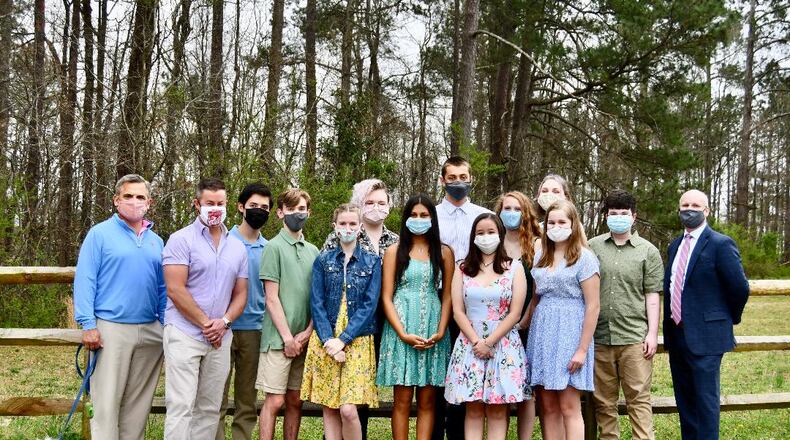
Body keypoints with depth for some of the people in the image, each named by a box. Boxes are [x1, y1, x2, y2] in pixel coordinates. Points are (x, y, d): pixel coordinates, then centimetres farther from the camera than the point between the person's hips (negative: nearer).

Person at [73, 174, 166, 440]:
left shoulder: (155, 241, 14)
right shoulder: (100, 234, 0)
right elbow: (84, 280, -6)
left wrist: (166, 324, 10)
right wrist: (88, 324, -14)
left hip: (150, 332, 5)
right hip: (111, 329, -5)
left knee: (138, 402, 10)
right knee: (107, 402, -4)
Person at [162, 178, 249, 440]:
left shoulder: (237, 248, 13)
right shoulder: (181, 240, -4)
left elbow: (240, 294, 14)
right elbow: (175, 290, -12)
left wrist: (224, 321, -5)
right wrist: (206, 324, -10)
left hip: (221, 339, 5)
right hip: (185, 334, -5)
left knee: (210, 409, 9)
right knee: (181, 406, -8)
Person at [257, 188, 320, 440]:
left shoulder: (313, 251, 13)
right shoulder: (274, 247, -4)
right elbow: (272, 298, -8)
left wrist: (307, 332, -2)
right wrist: (288, 337, -10)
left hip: (304, 339, 5)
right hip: (279, 339, -5)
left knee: (295, 401, 9)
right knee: (275, 400, -4)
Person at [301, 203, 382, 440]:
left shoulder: (372, 261, 5)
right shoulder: (323, 260, 8)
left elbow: (369, 305, -3)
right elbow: (316, 303, 2)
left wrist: (343, 339, -13)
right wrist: (328, 341, -11)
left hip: (357, 341, -1)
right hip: (325, 341, 2)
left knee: (348, 410, -12)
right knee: (329, 409, 3)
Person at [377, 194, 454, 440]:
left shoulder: (444, 252, 9)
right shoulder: (395, 251, 4)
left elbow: (447, 296, 7)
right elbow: (386, 297, 0)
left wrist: (440, 331, -7)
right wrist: (403, 334, -11)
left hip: (433, 330, 2)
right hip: (401, 329, -1)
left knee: (427, 401, 4)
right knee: (403, 400, -1)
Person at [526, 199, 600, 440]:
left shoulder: (584, 257, -6)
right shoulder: (540, 256, 11)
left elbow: (592, 306, -9)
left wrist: (582, 349, -13)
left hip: (569, 332, -5)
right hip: (542, 332, 5)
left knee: (569, 408, -3)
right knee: (548, 407, 7)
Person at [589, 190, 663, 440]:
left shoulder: (648, 251, 6)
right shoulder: (593, 247, 9)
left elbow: (652, 296, 4)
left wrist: (652, 333, -3)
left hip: (634, 337, -2)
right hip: (599, 336, 2)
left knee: (639, 398, -1)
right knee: (603, 401, 8)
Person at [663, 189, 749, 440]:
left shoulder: (721, 244, -10)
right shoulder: (675, 246, 13)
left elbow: (740, 287, -9)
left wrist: (731, 318, 3)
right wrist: (669, 328, 14)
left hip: (704, 336, -7)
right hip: (677, 335, 7)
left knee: (705, 400, -2)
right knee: (684, 399, 15)